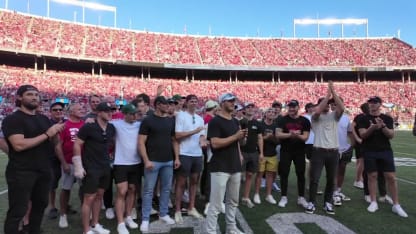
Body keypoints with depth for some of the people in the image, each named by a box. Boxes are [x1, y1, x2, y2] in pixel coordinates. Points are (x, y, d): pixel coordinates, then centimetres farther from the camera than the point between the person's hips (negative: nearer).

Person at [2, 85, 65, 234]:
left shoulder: (44, 119, 11)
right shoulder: (12, 119, -10)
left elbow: (55, 143, 13)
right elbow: (19, 145, -23)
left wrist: (55, 133, -10)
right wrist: (46, 134, -19)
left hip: (44, 170, 7)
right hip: (21, 172, -7)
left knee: (40, 204, 18)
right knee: (17, 211, 0)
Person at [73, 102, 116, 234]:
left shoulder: (111, 128, 3)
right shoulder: (89, 126, -15)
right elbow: (77, 145, -13)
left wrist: (111, 156, 12)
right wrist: (78, 166, -15)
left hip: (105, 167, 7)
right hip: (91, 167, -6)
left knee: (99, 196, 15)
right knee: (89, 198, -1)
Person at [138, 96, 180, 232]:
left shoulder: (171, 121, 9)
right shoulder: (148, 120, -6)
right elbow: (141, 142, -9)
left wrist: (177, 157, 6)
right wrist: (146, 160, -16)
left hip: (168, 161, 5)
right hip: (153, 161, -5)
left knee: (166, 188, 13)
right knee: (148, 190, 2)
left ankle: (163, 214, 28)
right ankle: (145, 219, 13)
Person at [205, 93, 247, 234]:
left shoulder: (235, 121, 14)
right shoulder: (215, 121, -11)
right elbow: (215, 143, -21)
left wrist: (242, 137, 3)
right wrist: (235, 136, -21)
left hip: (235, 166, 8)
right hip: (220, 168, -8)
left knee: (233, 201, 18)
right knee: (216, 204, -3)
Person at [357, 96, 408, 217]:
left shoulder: (387, 118, 6)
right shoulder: (364, 119, 2)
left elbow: (391, 135, -2)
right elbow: (362, 134, -8)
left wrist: (383, 126, -20)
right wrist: (372, 127, -26)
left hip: (385, 151, 1)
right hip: (369, 152, -1)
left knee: (391, 177, 0)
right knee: (372, 176, 3)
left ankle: (396, 205, 8)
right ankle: (373, 202, 13)